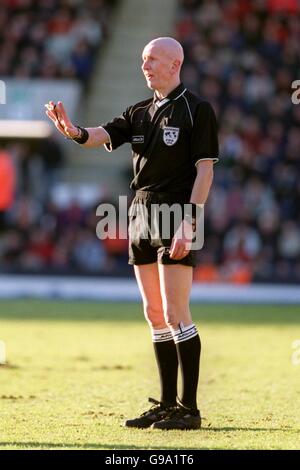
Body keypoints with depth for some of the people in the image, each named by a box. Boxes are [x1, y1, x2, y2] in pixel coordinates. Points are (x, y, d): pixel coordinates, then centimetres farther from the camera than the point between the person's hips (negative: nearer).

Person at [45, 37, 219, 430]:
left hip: (176, 217, -7)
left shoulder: (197, 110, -6)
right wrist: (74, 131, -22)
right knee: (155, 315, 8)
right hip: (141, 216, 7)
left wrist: (188, 223, -19)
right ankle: (167, 404, 13)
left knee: (175, 313, -11)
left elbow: (205, 169, -11)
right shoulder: (141, 113, 15)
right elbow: (103, 135, 1)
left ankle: (190, 409, -8)